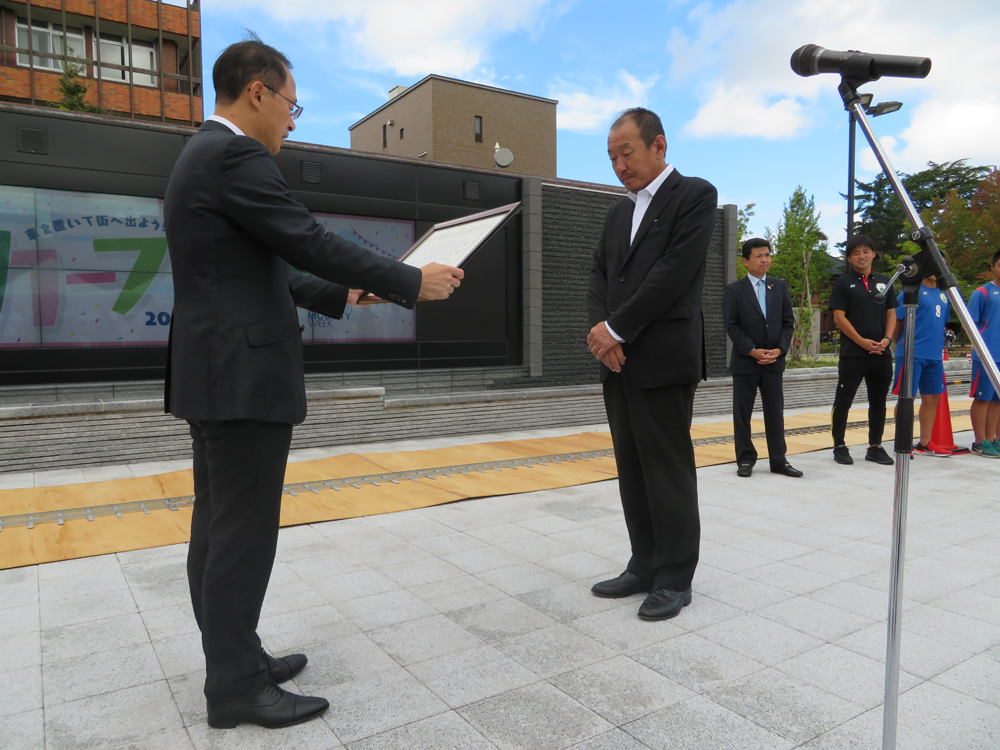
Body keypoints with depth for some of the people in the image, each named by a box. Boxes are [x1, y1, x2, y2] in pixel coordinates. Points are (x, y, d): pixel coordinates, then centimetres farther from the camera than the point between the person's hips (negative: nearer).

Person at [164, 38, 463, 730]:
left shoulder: (202, 156, 19)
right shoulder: (235, 156, -14)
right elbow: (311, 244, -17)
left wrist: (341, 295, 21)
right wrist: (413, 282, -9)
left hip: (215, 372, 11)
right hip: (244, 375, -11)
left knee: (219, 524, 14)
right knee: (244, 531, -2)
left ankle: (233, 658, 26)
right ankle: (237, 687, 10)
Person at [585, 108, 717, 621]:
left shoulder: (694, 195, -2)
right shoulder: (619, 212, 20)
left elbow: (675, 271, -13)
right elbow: (599, 275, 13)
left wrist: (617, 329, -13)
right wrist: (601, 329, -6)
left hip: (663, 361, -7)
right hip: (619, 361, 7)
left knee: (669, 471, 0)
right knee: (632, 470, 11)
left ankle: (674, 579, 12)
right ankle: (645, 567, 23)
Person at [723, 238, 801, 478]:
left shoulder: (780, 287, 10)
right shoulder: (734, 290, -1)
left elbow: (788, 322, 8)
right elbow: (731, 326, -6)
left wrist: (780, 349, -6)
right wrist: (752, 351, -14)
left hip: (774, 360, 3)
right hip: (745, 361, -3)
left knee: (775, 412, 6)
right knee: (742, 413, 3)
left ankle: (778, 460, 14)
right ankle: (745, 460, 12)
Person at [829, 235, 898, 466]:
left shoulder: (884, 282, 13)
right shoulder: (843, 283, 0)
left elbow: (891, 314, 14)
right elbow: (839, 317, -7)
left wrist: (887, 339, -4)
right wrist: (862, 342, -13)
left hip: (881, 354, 5)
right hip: (853, 354, -4)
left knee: (878, 402, 10)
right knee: (843, 401, -1)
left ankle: (875, 447, 20)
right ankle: (839, 447, 8)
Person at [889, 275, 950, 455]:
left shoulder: (944, 294, 15)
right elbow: (896, 320, -6)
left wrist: (938, 346, 17)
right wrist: (902, 346, -3)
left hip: (935, 356, 7)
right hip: (912, 355, -7)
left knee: (932, 398, 11)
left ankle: (925, 443, 21)